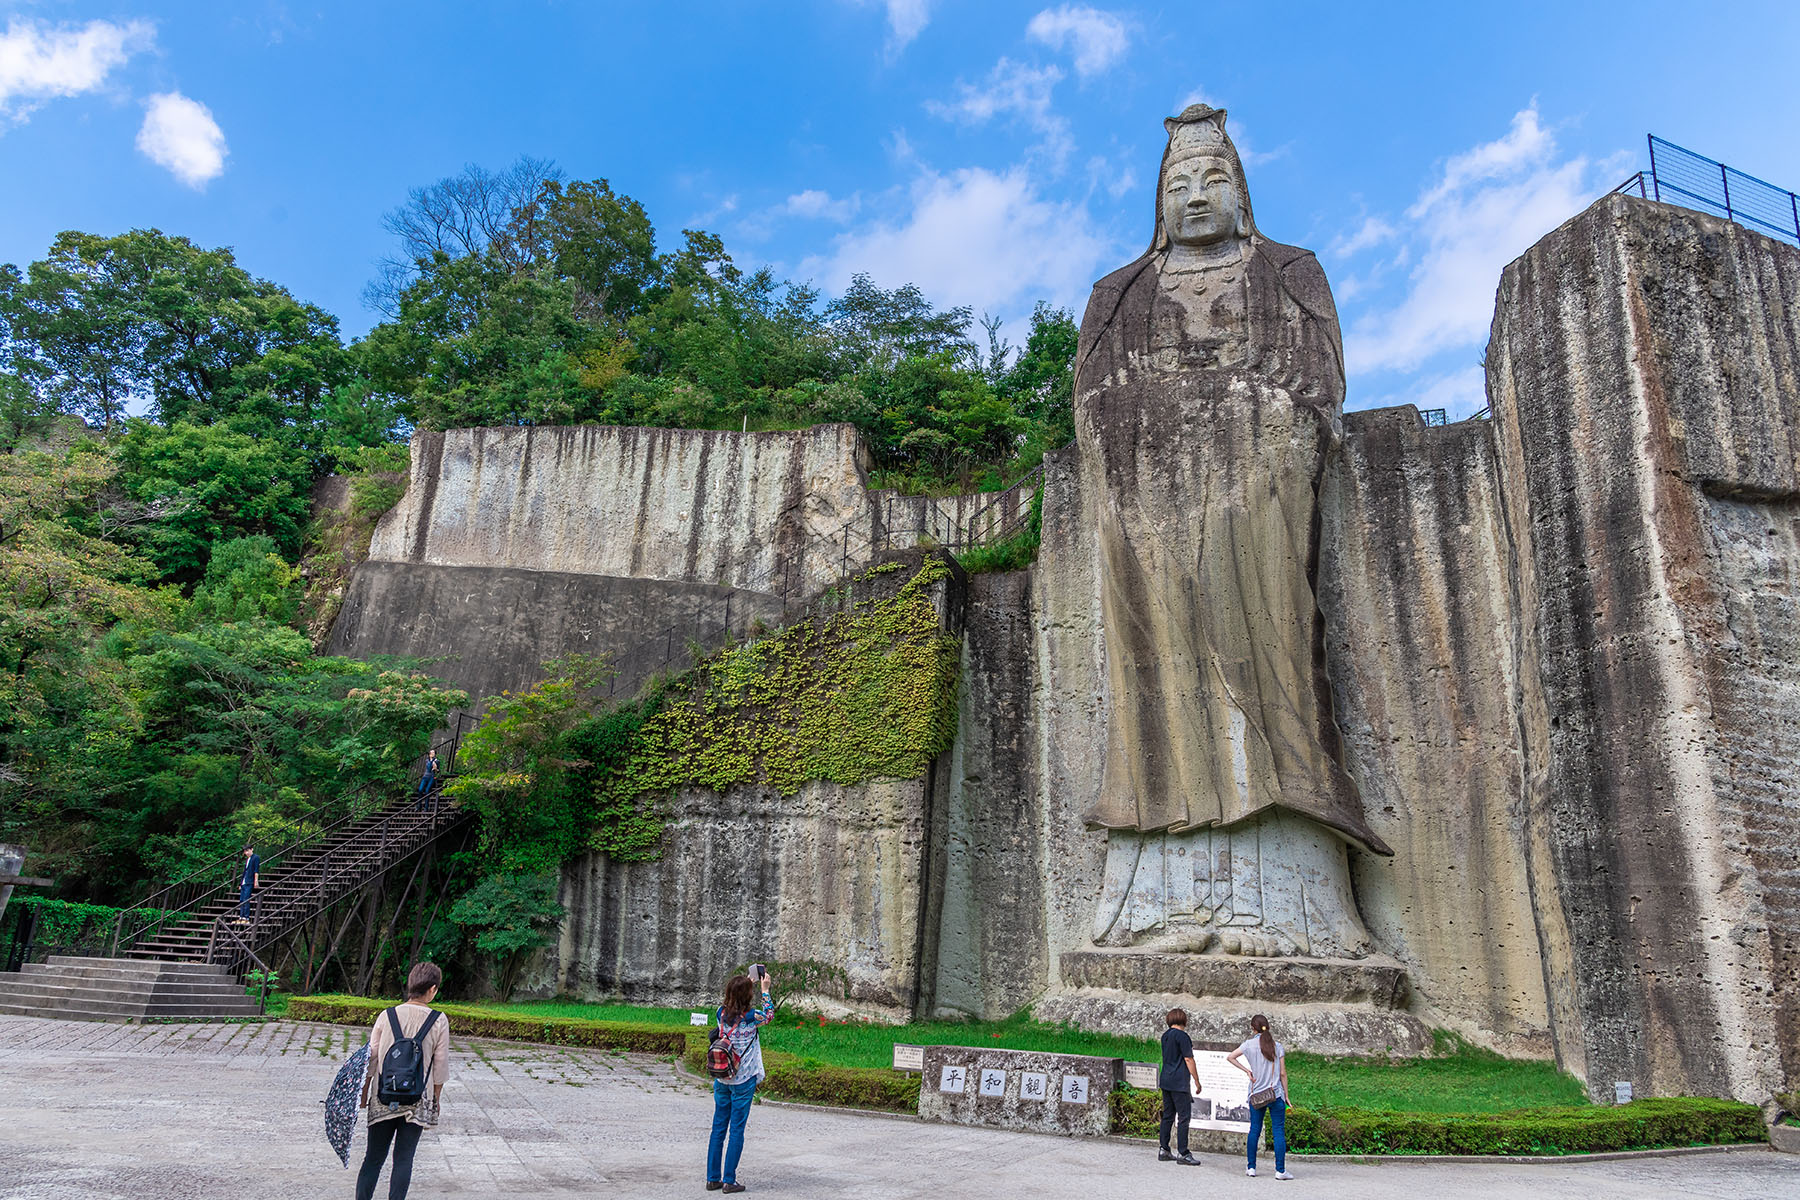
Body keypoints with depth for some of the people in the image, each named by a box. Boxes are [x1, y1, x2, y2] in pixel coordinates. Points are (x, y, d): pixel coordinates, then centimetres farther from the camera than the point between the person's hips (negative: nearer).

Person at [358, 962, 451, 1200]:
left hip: (383, 1100, 1)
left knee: (373, 1158, 11)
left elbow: (371, 1059, 1)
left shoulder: (387, 1015, -4)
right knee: (404, 1160, 9)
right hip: (418, 1101, -1)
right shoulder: (439, 1021, -8)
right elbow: (440, 1068, -2)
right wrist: (435, 1101, 10)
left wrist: (364, 1093, 13)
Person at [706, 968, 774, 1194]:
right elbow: (769, 1015, 7)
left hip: (721, 1080, 5)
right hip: (743, 1080, -5)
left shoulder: (721, 1013, -3)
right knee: (736, 1130, 3)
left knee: (718, 1128, 12)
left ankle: (713, 1178, 18)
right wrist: (765, 989, 14)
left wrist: (748, 984, 21)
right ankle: (729, 1181, 6)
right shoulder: (750, 1017, -15)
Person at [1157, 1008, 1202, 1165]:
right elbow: (1188, 1059, -13)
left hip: (1165, 1081, 8)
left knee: (1168, 1116, 12)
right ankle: (1183, 1154, -4)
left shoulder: (1165, 1035, 13)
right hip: (1179, 1083, -8)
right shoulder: (1182, 1036, -12)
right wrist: (1197, 1081, -8)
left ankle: (1163, 1151, 14)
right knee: (1184, 1117, -4)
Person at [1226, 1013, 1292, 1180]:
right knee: (1279, 1131, 3)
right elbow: (1283, 1074, 0)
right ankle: (1280, 1170, 0)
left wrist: (1246, 1070, 4)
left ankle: (1251, 1167, 14)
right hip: (1276, 1094, -1)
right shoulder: (1278, 1046, -2)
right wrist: (1286, 1095, 8)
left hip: (1256, 1095, 1)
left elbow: (1230, 1057, -2)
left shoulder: (1250, 1044, -1)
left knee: (1254, 1130, 10)